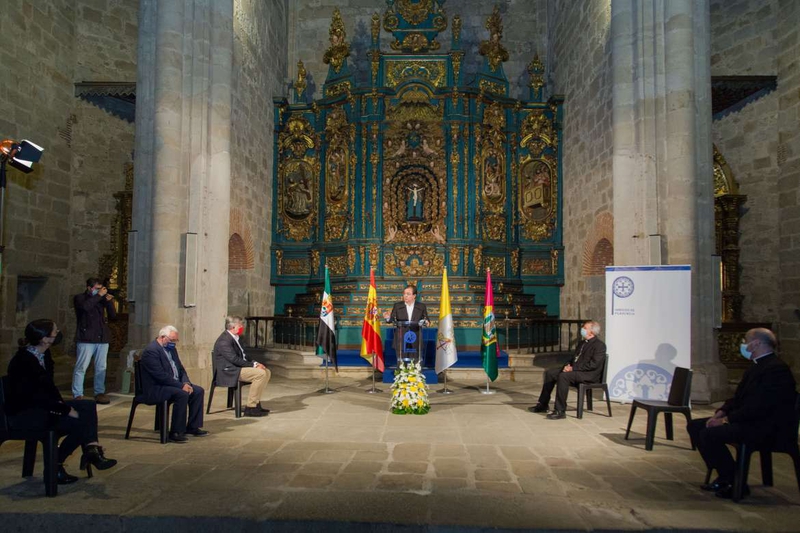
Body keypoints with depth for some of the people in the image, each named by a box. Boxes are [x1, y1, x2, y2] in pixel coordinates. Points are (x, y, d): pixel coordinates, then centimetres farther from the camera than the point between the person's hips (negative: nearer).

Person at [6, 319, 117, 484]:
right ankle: (55, 467, -5)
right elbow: (38, 396, -26)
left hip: (40, 405, 9)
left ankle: (91, 452, -19)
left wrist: (62, 404, -6)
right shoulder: (24, 360, -23)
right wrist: (67, 410, -22)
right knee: (79, 422, -22)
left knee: (89, 406, -8)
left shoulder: (44, 354, 4)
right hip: (22, 413, -9)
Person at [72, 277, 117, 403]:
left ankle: (99, 393, 14)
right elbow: (86, 306, -22)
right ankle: (77, 395, -1)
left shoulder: (101, 299, 15)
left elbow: (113, 316, 9)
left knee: (101, 368, 7)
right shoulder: (79, 298, 3)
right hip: (86, 338, -5)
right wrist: (99, 295, -14)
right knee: (81, 368, -5)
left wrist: (109, 302, -3)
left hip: (102, 338, 5)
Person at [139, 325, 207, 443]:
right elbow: (161, 376, -25)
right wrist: (181, 386, -23)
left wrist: (186, 383, -5)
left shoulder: (171, 349, 12)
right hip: (155, 389, -10)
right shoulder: (151, 350, -18)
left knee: (198, 391, -3)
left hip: (175, 384, 10)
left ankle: (193, 427, 6)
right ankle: (176, 432, -21)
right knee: (182, 394, -31)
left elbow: (181, 369, 15)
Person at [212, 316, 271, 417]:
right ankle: (250, 408, -18)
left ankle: (256, 403, 7)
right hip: (229, 372, -10)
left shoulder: (234, 338, 16)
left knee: (266, 372, 5)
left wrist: (255, 363, 2)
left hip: (237, 368, 10)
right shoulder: (224, 340, -17)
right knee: (260, 373, -24)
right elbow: (234, 359, -23)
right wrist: (253, 365, -17)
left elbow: (242, 355, 19)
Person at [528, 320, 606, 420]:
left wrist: (573, 368, -20)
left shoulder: (600, 345, -10)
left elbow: (594, 364, -20)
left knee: (563, 376, -33)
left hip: (589, 374, -10)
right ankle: (543, 404, 9)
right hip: (574, 369, 10)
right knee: (549, 373, 2)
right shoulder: (582, 343, 19)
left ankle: (560, 411, -27)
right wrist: (568, 365, 0)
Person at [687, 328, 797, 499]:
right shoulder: (756, 367, 16)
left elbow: (759, 407, -24)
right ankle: (724, 476, 8)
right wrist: (720, 413, -1)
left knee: (709, 434, -26)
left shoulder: (776, 369, -17)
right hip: (749, 420, 11)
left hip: (768, 427, -11)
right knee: (695, 426, 3)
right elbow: (738, 398, 17)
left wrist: (726, 419, -19)